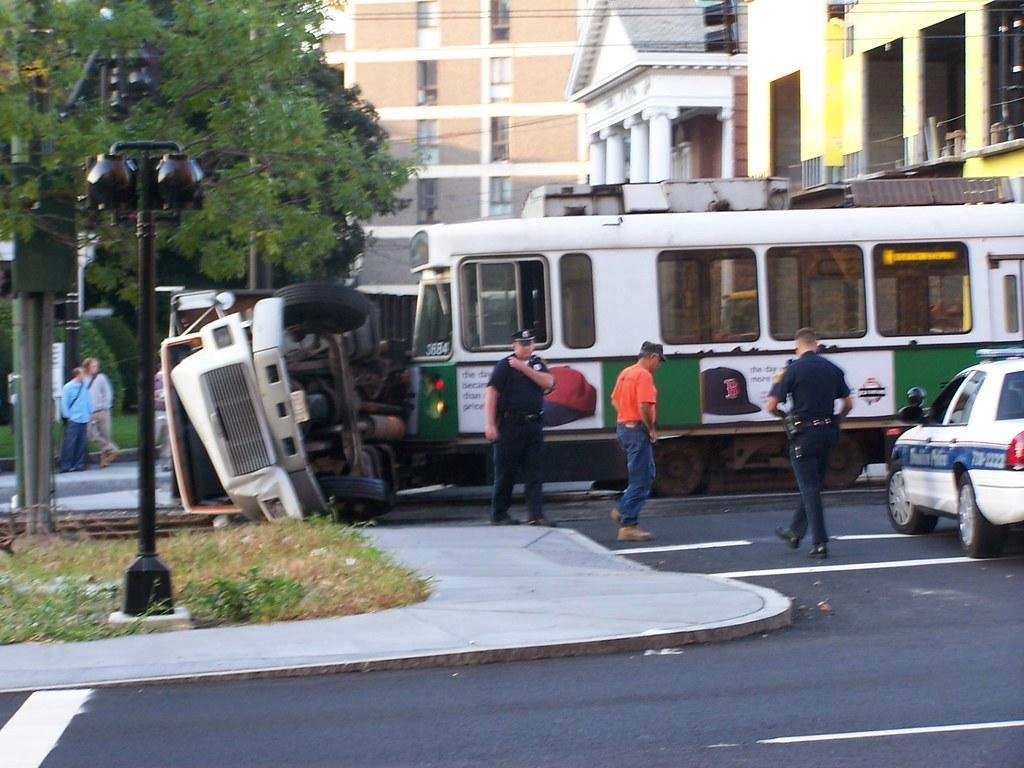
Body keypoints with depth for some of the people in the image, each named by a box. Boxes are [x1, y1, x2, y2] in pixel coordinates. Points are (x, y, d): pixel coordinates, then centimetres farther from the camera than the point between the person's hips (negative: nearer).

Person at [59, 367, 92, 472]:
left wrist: (90, 412, 9)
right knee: (69, 444, -7)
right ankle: (66, 466, -3)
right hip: (72, 420, -6)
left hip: (84, 420, 6)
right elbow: (64, 403, -5)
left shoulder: (84, 387, 11)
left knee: (82, 444, 7)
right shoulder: (68, 387, -6)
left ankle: (79, 464, 15)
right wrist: (68, 416, -8)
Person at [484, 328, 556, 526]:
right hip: (510, 426, -5)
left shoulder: (537, 363, 15)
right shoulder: (504, 366, -2)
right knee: (506, 472, 1)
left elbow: (548, 382, -3)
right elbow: (491, 393, -9)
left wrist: (524, 368, -10)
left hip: (534, 426, 5)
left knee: (534, 472, 1)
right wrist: (490, 424, -16)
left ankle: (536, 515, -1)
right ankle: (499, 515, 10)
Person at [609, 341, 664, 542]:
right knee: (641, 480, -5)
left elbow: (615, 400, 21)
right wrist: (651, 429, -13)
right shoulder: (644, 375, -16)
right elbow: (644, 406, -24)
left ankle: (623, 511, 18)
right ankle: (628, 526, -5)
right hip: (637, 430, -10)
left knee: (646, 475, 20)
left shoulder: (626, 372, 13)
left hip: (623, 426, 10)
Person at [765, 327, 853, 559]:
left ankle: (820, 544, -7)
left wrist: (786, 416, 8)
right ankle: (795, 532, 33)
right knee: (813, 486, 18)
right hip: (827, 434, 6)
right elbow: (848, 403, 11)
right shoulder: (833, 369, 6)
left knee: (810, 489, -3)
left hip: (803, 435, -6)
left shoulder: (793, 370, -10)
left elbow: (771, 406, -11)